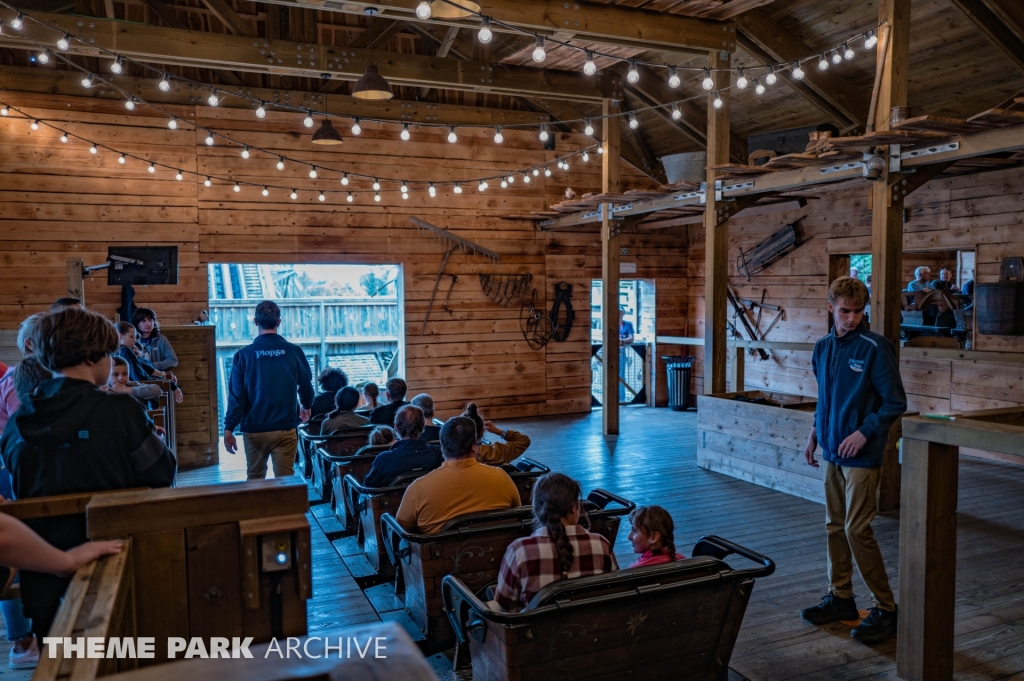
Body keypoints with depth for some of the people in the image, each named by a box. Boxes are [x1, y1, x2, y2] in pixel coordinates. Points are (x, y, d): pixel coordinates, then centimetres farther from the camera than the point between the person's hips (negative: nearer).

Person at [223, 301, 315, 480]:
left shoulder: (244, 355, -6)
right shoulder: (294, 352, -5)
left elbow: (236, 395, -8)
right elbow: (306, 386, 8)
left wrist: (229, 429, -1)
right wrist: (306, 406, 28)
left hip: (255, 430, 1)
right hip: (286, 429, 0)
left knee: (255, 480, 17)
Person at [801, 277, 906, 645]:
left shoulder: (875, 348, -11)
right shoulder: (822, 348, 8)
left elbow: (895, 402, -9)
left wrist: (864, 432, -16)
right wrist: (815, 433, 12)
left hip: (862, 455, -7)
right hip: (833, 452, 7)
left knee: (857, 529, -6)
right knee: (835, 526, 13)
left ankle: (886, 609, 8)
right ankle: (840, 598, 26)